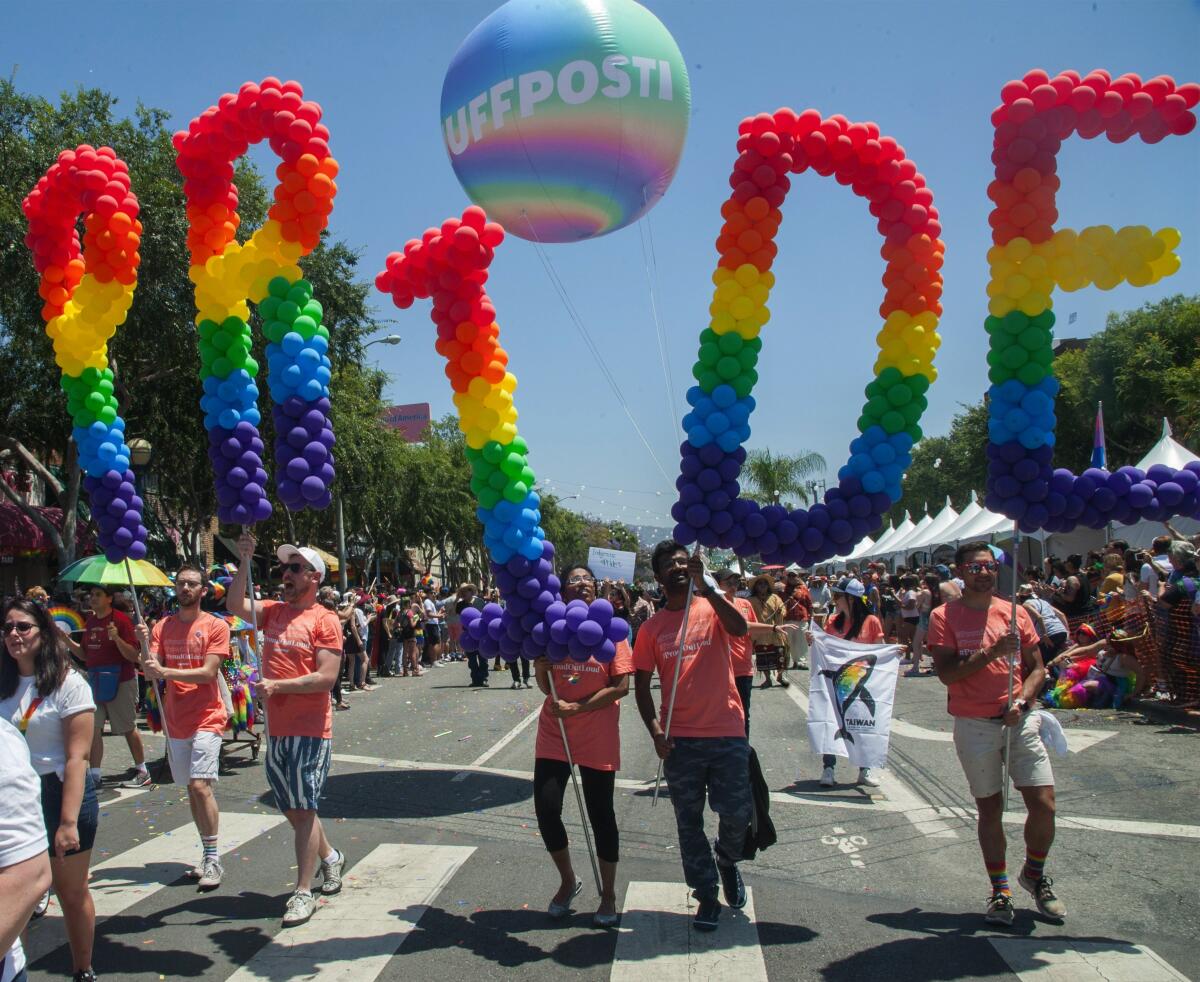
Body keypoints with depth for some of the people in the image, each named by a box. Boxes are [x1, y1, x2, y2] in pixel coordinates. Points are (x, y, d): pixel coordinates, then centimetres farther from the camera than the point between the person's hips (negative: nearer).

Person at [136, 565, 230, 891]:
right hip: (175, 720, 5)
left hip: (206, 719, -5)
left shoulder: (216, 626, -6)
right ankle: (208, 855, 22)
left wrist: (166, 672, -23)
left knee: (200, 786, -14)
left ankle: (213, 860, -6)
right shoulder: (162, 627, 7)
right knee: (190, 789, 11)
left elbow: (208, 672, -14)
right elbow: (151, 673, 0)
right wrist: (145, 644, -18)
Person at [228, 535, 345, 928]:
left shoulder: (324, 620, -9)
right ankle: (329, 857, 38)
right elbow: (235, 606, -6)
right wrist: (245, 563, -15)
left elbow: (326, 677, -16)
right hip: (276, 729, 7)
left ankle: (303, 892, 4)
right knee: (292, 809, 16)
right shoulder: (273, 611, 10)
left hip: (310, 730, -7)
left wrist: (278, 686, -22)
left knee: (303, 809, -4)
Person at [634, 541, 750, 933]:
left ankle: (727, 861, 37)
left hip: (727, 732, -1)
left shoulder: (712, 608, 0)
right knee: (689, 821, 8)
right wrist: (655, 730, -8)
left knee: (737, 813, 4)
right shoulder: (652, 627, 4)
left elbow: (740, 629, -22)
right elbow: (641, 684, 5)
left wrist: (705, 586, -29)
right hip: (680, 738, 1)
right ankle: (706, 896, 24)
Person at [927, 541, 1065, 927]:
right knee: (989, 809, 6)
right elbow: (947, 674, -12)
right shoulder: (945, 616, -4)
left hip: (1020, 720, 2)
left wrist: (1021, 701, -9)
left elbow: (1036, 669, 9)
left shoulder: (1015, 613, 6)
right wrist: (991, 652, -22)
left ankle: (1034, 873, 24)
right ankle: (1000, 892, 19)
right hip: (974, 725, -2)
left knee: (1044, 804, -3)